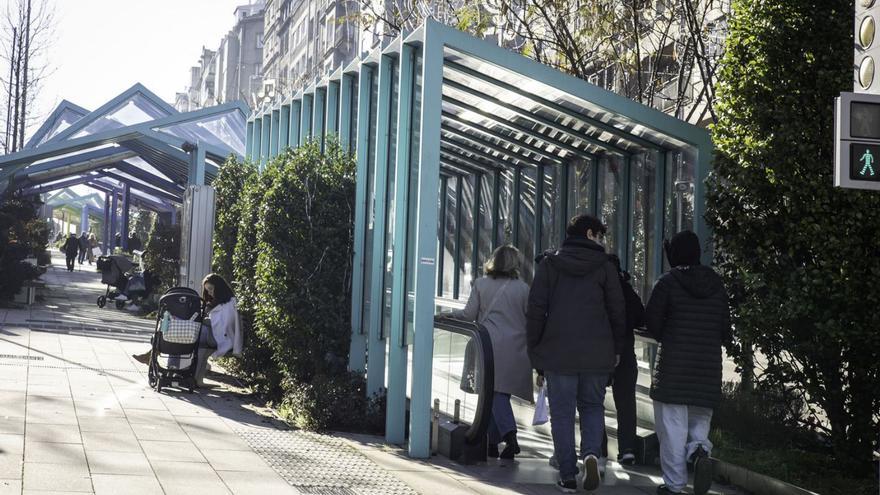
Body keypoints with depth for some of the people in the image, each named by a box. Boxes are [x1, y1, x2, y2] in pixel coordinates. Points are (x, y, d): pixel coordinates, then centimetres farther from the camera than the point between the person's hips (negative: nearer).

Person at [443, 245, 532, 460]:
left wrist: (451, 314, 21)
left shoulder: (480, 284, 2)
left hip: (490, 346, -1)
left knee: (495, 392, -2)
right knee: (502, 392, 10)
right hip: (516, 348, 2)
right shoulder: (523, 288, 3)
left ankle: (509, 434, -21)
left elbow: (469, 315, 2)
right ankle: (493, 441, 15)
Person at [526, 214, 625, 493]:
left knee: (562, 414, 6)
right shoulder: (604, 267, 2)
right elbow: (617, 312, 3)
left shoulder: (549, 265, 3)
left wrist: (535, 354, 5)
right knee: (592, 406, 17)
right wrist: (617, 350, 15)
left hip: (558, 354, 0)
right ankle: (591, 453, -8)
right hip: (598, 356, 0)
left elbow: (536, 311, 0)